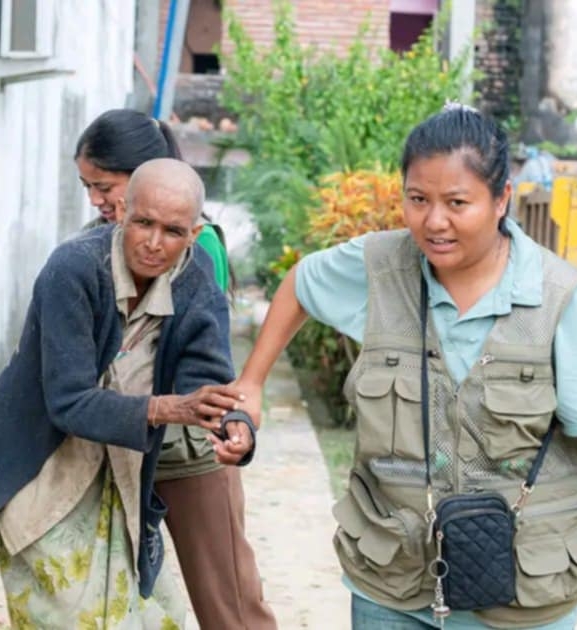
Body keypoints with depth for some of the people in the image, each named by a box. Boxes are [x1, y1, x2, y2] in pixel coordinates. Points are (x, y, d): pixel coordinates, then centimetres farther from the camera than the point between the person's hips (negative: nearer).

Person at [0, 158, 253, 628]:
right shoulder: (73, 268, -25)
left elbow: (207, 372, -18)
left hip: (117, 484, 5)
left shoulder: (196, 277, -9)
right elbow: (68, 401, -28)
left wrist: (234, 425, -41)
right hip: (44, 479, -5)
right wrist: (165, 408, -42)